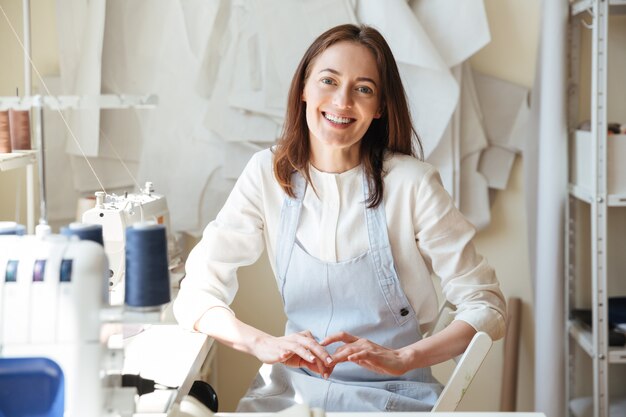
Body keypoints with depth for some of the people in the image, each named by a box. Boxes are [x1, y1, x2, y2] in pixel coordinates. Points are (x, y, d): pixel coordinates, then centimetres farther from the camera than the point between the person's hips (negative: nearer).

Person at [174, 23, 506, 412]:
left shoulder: (412, 183, -8)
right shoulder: (268, 175, 0)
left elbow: (487, 307, -7)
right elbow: (196, 293, -3)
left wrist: (400, 359, -22)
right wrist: (264, 344, -21)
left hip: (394, 392, -2)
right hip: (292, 386, 2)